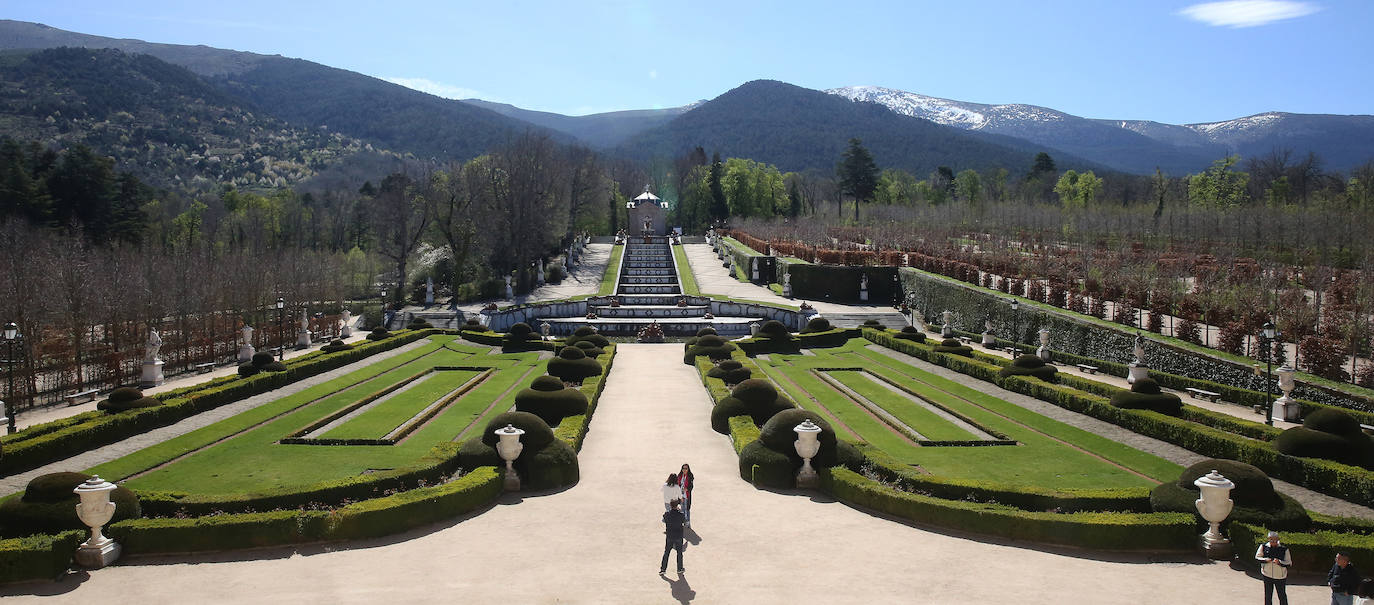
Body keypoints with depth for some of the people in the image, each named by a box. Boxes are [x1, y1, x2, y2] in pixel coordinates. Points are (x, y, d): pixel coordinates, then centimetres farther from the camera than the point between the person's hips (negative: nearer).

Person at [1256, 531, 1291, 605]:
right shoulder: (1264, 546, -4)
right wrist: (1265, 560, -14)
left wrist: (1279, 562, -23)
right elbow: (1257, 557, 5)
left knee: (1282, 596, 9)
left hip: (1280, 576, -2)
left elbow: (1289, 563, -5)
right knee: (1268, 596, 12)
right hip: (1267, 575, 2)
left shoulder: (1284, 549, -9)